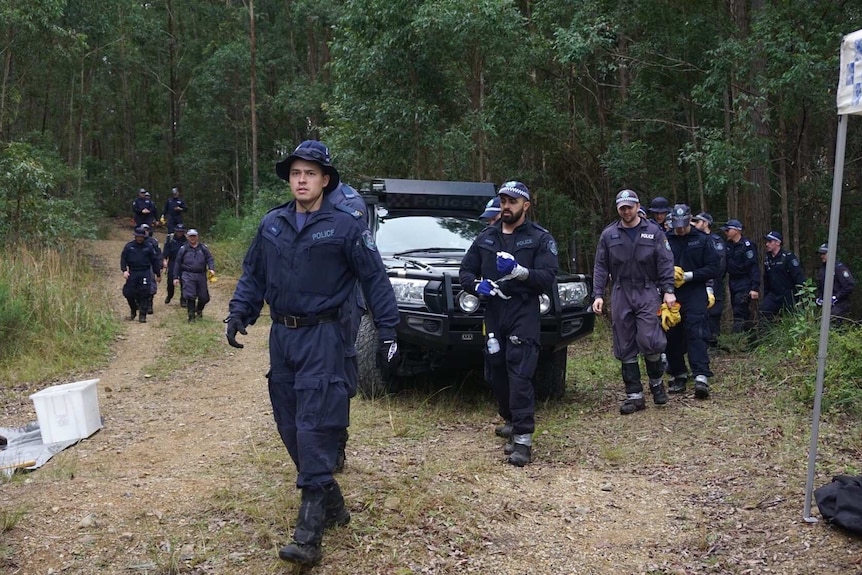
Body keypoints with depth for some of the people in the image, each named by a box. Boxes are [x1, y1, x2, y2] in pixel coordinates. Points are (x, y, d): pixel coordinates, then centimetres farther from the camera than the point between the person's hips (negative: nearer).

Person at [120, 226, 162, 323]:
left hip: (145, 273, -1)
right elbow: (123, 258, 3)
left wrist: (158, 273, 9)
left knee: (143, 294, -5)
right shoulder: (129, 246, 5)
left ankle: (142, 315, 2)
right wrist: (124, 270, -11)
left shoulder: (149, 246, 4)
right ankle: (133, 311, 25)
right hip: (132, 272, 1)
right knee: (128, 293, 1)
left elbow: (155, 260, 8)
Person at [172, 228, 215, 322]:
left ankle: (199, 311, 33)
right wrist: (176, 277, 6)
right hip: (188, 275, -2)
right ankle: (191, 316, -1)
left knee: (204, 297, 5)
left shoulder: (203, 248, 11)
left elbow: (210, 259, 4)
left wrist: (212, 269, -16)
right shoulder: (183, 249, 8)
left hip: (201, 275, 2)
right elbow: (177, 263, 10)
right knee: (190, 296, -12)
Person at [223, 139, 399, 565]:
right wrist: (238, 313, 2)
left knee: (314, 427, -11)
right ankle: (331, 502, 26)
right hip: (281, 336, 6)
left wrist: (387, 333, -7)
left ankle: (309, 533, -9)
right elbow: (252, 274, 16)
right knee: (289, 427, 10)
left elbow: (375, 280, -4)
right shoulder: (271, 224, 9)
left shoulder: (345, 225, -5)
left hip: (321, 338, -6)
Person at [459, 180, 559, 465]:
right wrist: (477, 285, -7)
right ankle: (513, 427, 26)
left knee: (520, 377, -14)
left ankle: (523, 440, -11)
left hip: (524, 317, -5)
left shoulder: (540, 238, 3)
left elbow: (548, 279, -7)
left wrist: (519, 271, -23)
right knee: (498, 378, 8)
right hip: (493, 316, 5)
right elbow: (465, 271, 16)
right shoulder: (486, 237, 16)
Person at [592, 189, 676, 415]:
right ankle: (634, 395, 11)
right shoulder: (608, 235, 7)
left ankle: (656, 381, 15)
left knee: (649, 341, -13)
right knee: (625, 349, 3)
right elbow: (601, 267, 7)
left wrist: (668, 290, -8)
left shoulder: (654, 231, 3)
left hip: (647, 293, -2)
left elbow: (665, 262, 2)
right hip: (621, 295, 2)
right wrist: (598, 295, -2)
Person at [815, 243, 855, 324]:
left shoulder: (839, 267, -11)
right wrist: (819, 298, 8)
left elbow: (850, 285, -18)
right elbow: (820, 288, 28)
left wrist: (836, 297, -18)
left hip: (840, 305, -8)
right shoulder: (821, 270, 15)